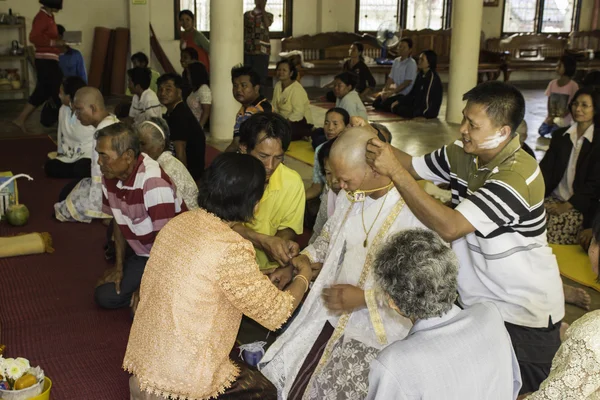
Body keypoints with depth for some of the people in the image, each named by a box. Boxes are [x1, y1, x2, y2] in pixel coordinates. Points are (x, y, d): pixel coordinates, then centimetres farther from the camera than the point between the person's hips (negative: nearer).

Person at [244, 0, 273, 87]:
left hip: (261, 51, -2)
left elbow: (267, 24, -16)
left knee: (261, 76, -4)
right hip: (247, 50, 2)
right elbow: (242, 31, 15)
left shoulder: (268, 15, 6)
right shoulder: (247, 14, 12)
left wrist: (263, 9, -9)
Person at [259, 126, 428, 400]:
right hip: (331, 313, 7)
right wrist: (304, 259, 1)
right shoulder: (350, 198, 2)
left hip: (378, 331, -6)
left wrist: (365, 297, -21)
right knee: (283, 373, 4)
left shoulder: (416, 211, -23)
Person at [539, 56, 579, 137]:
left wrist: (559, 118, -15)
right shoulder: (552, 83, 4)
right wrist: (550, 116, -10)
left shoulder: (573, 85, -10)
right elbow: (549, 101, 5)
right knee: (541, 131, -12)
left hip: (564, 118, -5)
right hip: (552, 117, 5)